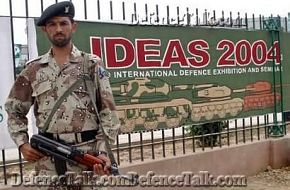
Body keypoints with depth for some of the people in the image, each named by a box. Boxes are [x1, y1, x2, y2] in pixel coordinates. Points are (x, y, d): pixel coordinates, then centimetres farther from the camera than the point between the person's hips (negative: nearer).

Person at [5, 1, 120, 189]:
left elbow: (108, 112, -2)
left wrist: (103, 151, -11)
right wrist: (22, 143, 4)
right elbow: (14, 110, 16)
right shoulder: (33, 70, 8)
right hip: (47, 157, 2)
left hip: (89, 153, -2)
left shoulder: (92, 65, 1)